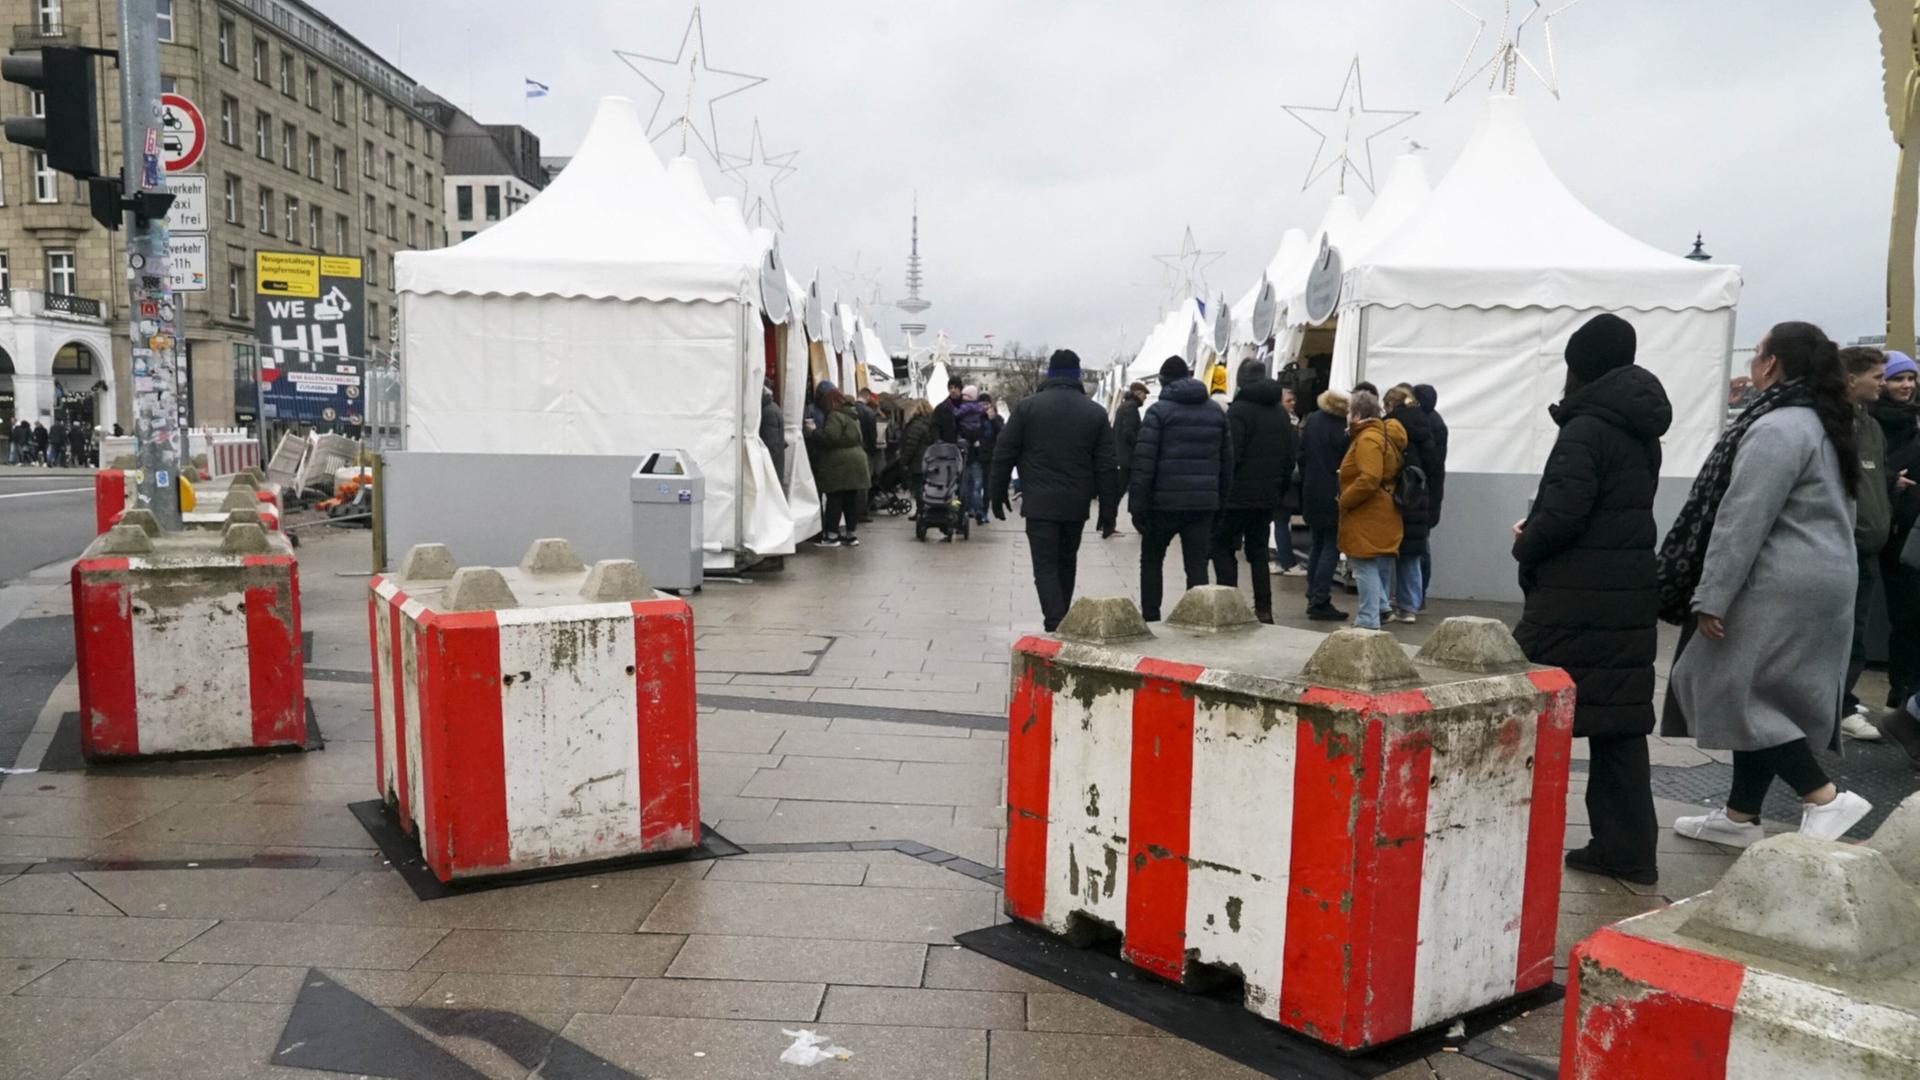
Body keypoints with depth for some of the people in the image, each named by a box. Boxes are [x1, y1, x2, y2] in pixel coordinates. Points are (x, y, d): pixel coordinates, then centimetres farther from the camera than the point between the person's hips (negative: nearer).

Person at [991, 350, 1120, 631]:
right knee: (1066, 563, 18)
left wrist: (998, 494, 7)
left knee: (1045, 565, -1)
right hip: (1076, 505, 3)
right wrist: (1108, 508, 8)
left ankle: (1056, 624, -16)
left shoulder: (1027, 406, -2)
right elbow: (1106, 466, 4)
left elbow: (1003, 454, -2)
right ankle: (1063, 622, 27)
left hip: (1039, 503, -3)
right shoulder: (1096, 412, 5)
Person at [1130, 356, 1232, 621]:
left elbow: (1144, 462, -11)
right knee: (1197, 565, 5)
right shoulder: (1216, 413, 11)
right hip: (1204, 503, 3)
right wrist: (1220, 500, 14)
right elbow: (1227, 462, 11)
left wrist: (1137, 506, -8)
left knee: (1151, 560, 14)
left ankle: (1150, 618, 15)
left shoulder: (1159, 411, -5)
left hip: (1165, 502, -3)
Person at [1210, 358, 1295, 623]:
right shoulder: (1281, 412, 11)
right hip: (1269, 496, 7)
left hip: (1239, 495, -7)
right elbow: (1290, 458, 14)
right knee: (1259, 550, 14)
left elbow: (1231, 455, -18)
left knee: (1222, 545, 3)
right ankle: (1264, 609, 12)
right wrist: (1281, 491, 20)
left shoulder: (1239, 409, -12)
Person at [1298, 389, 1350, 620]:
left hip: (1311, 494, 7)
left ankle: (1313, 598, 20)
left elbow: (1301, 455, 12)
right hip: (1333, 496, -7)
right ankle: (1320, 602, -3)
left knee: (1317, 545, 17)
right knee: (1331, 547, -1)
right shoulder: (1341, 429, -18)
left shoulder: (1311, 421, 4)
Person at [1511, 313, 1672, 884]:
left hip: (1575, 602, -8)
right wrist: (1537, 529, 9)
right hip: (1632, 595, 8)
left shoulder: (1587, 429, -13)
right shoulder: (1641, 431, 14)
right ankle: (1627, 848, 15)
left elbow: (1563, 512, -22)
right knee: (1621, 721, 10)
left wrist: (1525, 544, -2)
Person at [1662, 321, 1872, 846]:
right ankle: (1741, 814, 20)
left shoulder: (1777, 429, -17)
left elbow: (1742, 521, -22)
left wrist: (1711, 597, -20)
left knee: (1737, 688, -4)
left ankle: (1824, 797, -5)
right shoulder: (1823, 426, 16)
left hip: (1782, 589, -10)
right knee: (1756, 694, 13)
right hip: (1821, 580, 10)